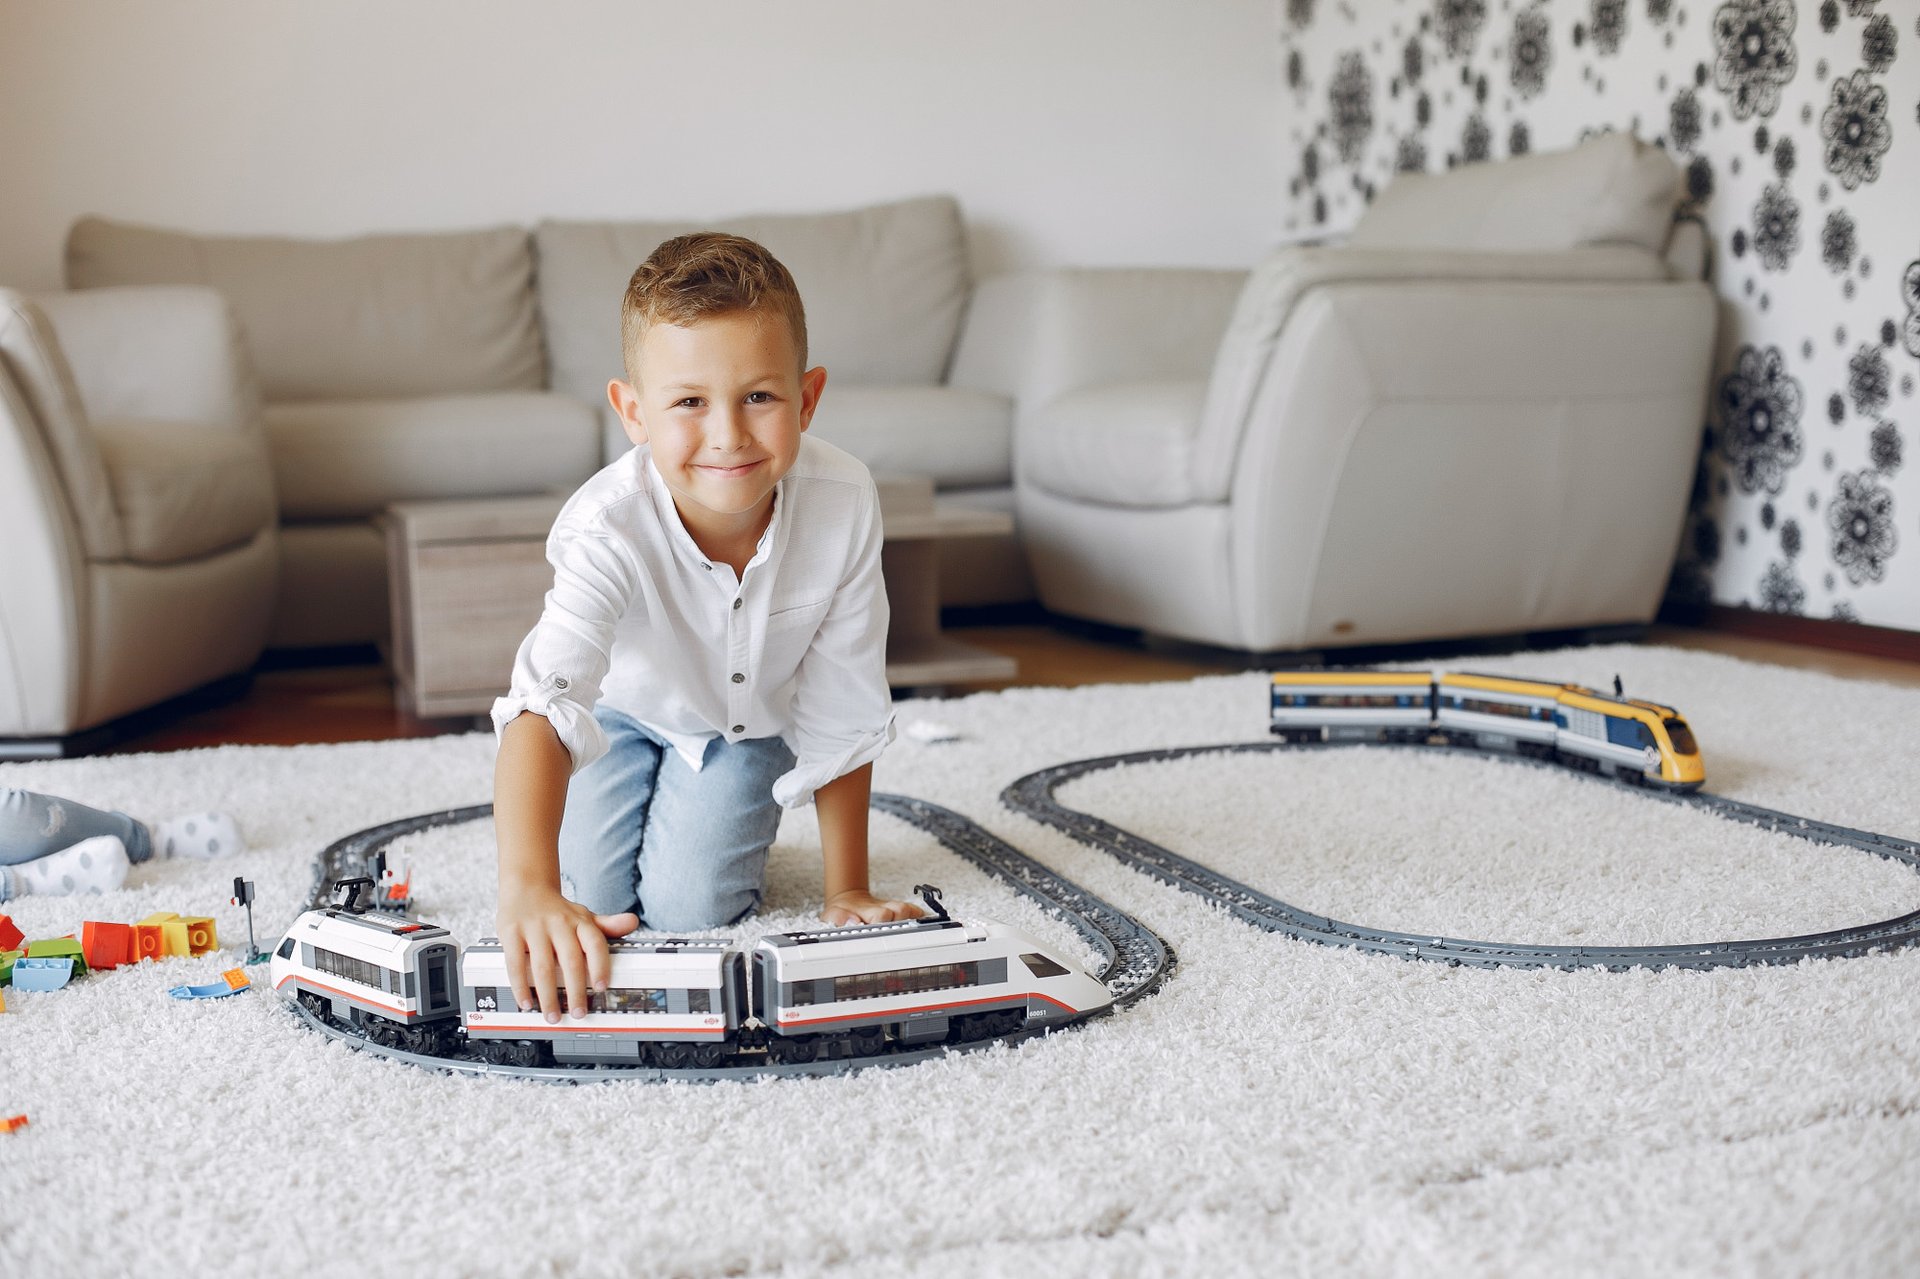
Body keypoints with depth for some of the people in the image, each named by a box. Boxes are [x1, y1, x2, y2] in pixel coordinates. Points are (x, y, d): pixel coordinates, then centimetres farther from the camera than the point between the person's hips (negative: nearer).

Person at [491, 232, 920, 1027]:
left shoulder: (843, 505, -35)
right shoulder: (609, 529, -42)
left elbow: (842, 712, -22)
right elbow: (543, 705, -55)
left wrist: (848, 889, -16)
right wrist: (529, 890, -71)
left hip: (753, 718, 1)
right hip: (627, 710, 0)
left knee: (691, 909, -10)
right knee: (600, 898, -7)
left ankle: (711, 820, 24)